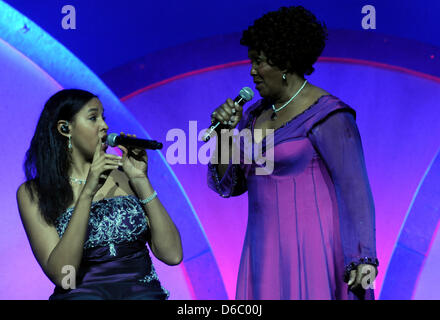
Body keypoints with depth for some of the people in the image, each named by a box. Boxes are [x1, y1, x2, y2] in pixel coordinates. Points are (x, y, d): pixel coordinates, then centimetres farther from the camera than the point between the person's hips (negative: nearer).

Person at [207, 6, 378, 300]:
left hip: (311, 251, -7)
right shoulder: (257, 114, 13)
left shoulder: (326, 115, -10)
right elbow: (228, 185, 12)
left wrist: (363, 260, -21)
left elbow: (354, 189, -15)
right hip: (268, 252, 7)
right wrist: (225, 131, -3)